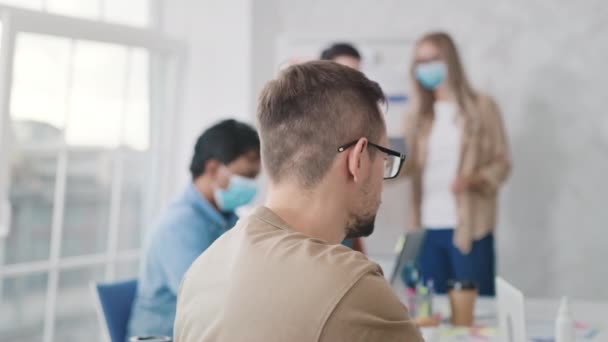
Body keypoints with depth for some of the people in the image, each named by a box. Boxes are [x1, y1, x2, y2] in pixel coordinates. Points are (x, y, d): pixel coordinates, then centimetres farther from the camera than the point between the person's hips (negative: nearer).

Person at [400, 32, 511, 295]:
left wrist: (474, 179, -18)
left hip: (470, 227, -4)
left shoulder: (481, 106, 1)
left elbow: (502, 163, 0)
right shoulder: (418, 114, 12)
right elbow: (412, 165, 12)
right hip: (427, 228, 4)